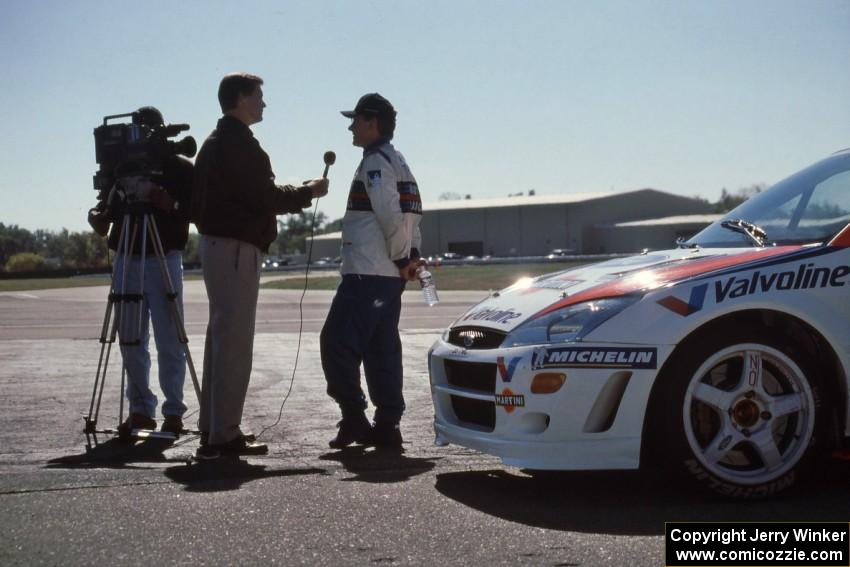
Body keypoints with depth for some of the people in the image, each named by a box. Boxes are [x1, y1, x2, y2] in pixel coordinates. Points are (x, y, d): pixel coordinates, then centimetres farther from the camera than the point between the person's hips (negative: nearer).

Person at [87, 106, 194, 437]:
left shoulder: (180, 169, 2)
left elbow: (189, 211, -8)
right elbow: (105, 218, 13)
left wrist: (161, 200, -24)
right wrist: (98, 217, -10)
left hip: (164, 259, -4)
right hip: (127, 260, 4)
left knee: (168, 341, -4)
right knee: (130, 341, 6)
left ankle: (173, 412, 3)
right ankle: (140, 410, 14)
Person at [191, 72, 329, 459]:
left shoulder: (213, 143, 18)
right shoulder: (240, 143, -13)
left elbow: (198, 202, 21)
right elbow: (265, 197, -17)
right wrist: (308, 192, -2)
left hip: (213, 245, 10)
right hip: (237, 249, -10)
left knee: (220, 339, 14)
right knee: (234, 342, -9)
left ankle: (212, 430, 19)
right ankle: (225, 435, -8)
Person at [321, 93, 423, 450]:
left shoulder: (375, 162, -10)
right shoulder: (398, 163, 21)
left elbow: (391, 216, -19)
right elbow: (412, 215, 20)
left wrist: (401, 257, -10)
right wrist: (411, 256, 9)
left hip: (366, 273, -10)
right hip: (389, 276, 10)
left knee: (337, 343, -8)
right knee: (382, 350, 9)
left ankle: (354, 417, -9)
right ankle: (387, 426, 10)